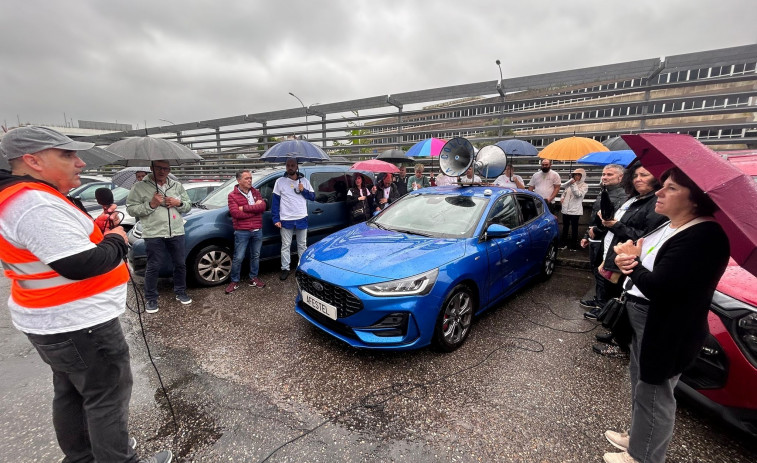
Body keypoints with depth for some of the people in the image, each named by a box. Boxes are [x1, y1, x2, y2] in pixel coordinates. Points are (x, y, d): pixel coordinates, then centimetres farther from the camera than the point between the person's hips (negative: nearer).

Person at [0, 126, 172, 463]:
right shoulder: (36, 205, -25)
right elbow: (80, 264, -29)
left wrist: (96, 228, 1)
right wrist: (116, 240, -13)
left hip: (55, 321, 11)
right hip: (78, 325, -11)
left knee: (72, 393, 24)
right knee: (108, 399, 5)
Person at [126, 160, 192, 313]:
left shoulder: (177, 186, 11)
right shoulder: (140, 187, -1)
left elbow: (188, 206, 15)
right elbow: (131, 209, -4)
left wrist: (179, 203, -6)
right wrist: (151, 205, -17)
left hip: (176, 233, 4)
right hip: (154, 234, -4)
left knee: (180, 264, 11)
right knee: (153, 267, 3)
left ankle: (180, 292, 29)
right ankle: (150, 299, 18)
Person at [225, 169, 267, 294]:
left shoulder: (256, 192, 8)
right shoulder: (232, 195, -5)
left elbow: (263, 206, -9)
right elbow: (236, 213, -18)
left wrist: (245, 208, -16)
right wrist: (255, 208, -13)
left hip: (257, 231, 4)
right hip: (242, 232, -4)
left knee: (255, 256, 14)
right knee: (238, 258, 2)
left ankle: (253, 278, 28)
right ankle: (235, 281, 17)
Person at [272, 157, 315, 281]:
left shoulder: (304, 181, 6)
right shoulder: (280, 182, 0)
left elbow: (313, 197, 8)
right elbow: (275, 201, -1)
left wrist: (303, 191, -11)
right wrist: (275, 219, -8)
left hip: (302, 219, 2)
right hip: (286, 220, -1)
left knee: (302, 245, 12)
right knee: (286, 246, 6)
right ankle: (285, 268, 17)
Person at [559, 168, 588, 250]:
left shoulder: (584, 186, -4)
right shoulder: (570, 183, 12)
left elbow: (578, 194, -18)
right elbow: (565, 192, 22)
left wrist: (574, 184, -20)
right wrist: (562, 198, 4)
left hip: (575, 210, -5)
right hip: (565, 209, 5)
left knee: (574, 228, 3)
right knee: (565, 227, 15)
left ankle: (573, 245, 14)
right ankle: (564, 243, 27)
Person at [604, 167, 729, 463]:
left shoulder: (704, 237, -24)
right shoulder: (666, 226, 6)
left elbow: (658, 286, -30)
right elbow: (638, 255, 11)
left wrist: (631, 266, -10)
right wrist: (626, 254, -13)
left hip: (666, 331, -9)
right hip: (642, 320, 9)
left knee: (653, 394, 8)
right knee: (641, 383, 24)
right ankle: (638, 437, 45)